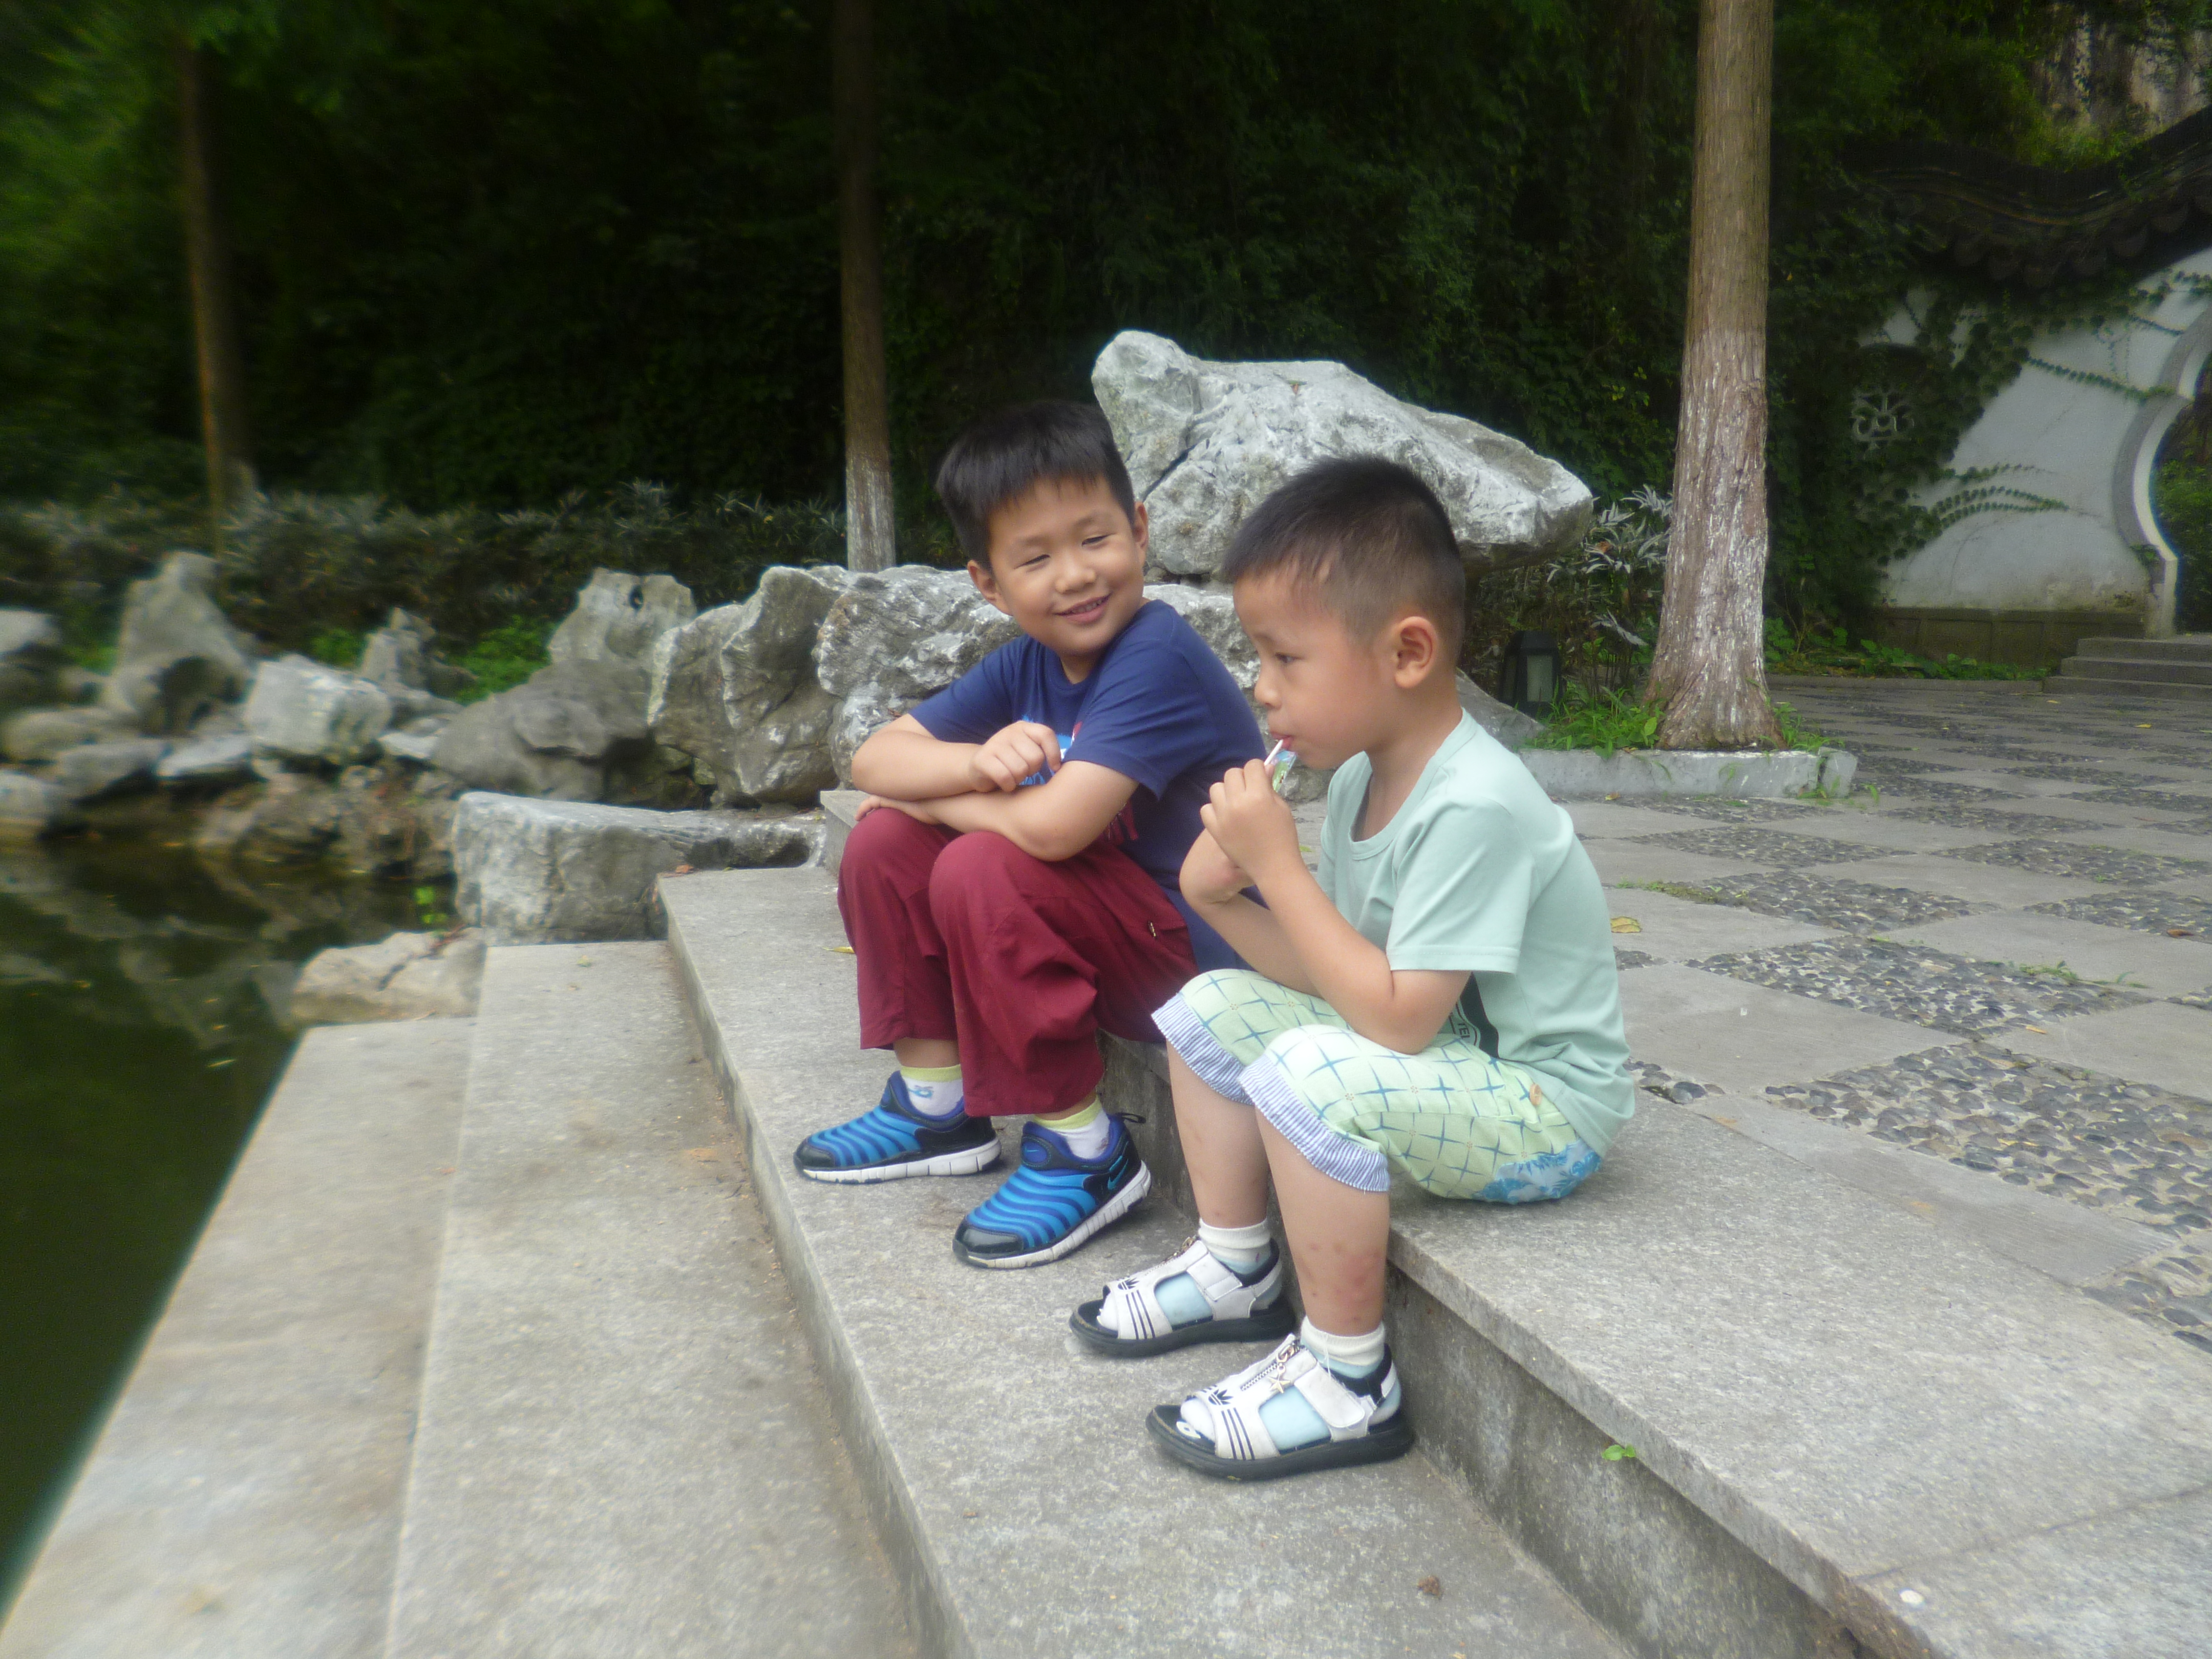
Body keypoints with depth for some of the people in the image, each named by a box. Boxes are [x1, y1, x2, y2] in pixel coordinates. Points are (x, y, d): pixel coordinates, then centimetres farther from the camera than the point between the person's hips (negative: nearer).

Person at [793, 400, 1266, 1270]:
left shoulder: (1159, 661, -24)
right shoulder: (1028, 664, 2)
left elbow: (1054, 827, -35)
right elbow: (874, 759, 0)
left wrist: (938, 796, -14)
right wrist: (978, 761, -23)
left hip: (1200, 960, -8)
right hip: (1099, 935, 8)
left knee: (983, 870, -29)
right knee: (885, 840, 1)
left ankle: (1083, 1155, -13)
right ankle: (937, 1105, 14)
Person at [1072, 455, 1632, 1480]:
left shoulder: (1472, 808, -28)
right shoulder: (1362, 773, 0)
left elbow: (1396, 1018, -30)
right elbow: (1338, 975, 1)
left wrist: (1277, 864, -27)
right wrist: (1224, 897, -14)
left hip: (1546, 1108, -9)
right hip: (1443, 1060, 9)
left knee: (1310, 1076, -32)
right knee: (1215, 1007, 6)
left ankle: (1348, 1381, -13)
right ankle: (1237, 1269, 18)